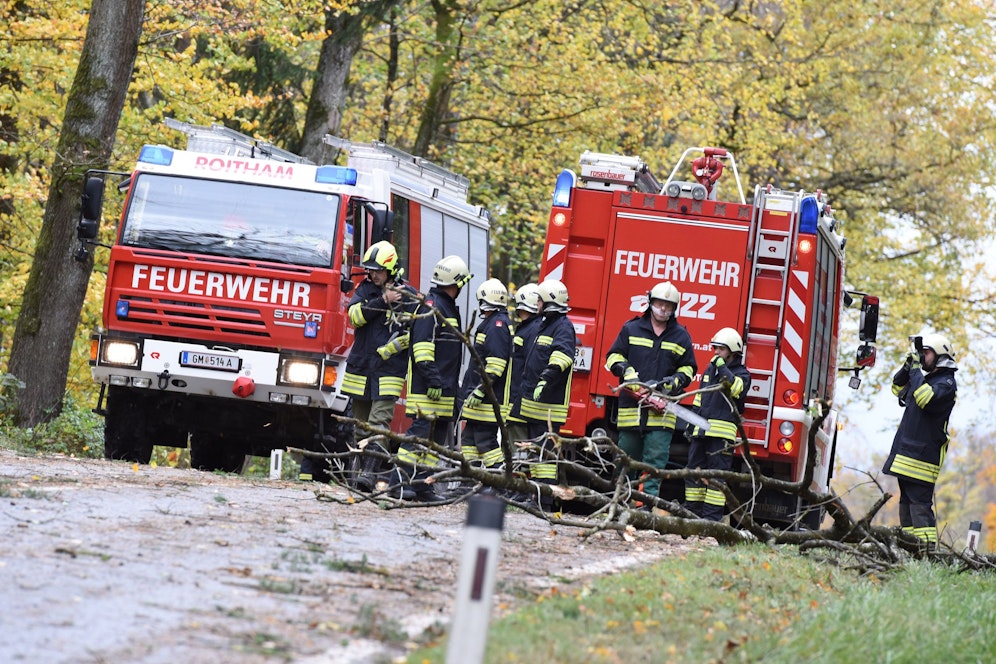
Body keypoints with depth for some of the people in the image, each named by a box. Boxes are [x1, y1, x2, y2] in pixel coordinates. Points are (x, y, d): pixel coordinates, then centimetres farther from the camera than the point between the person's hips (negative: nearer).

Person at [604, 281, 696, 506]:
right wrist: (627, 371, -10)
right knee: (627, 456, 7)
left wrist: (674, 382, -4)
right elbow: (614, 356, 9)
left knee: (656, 458, -9)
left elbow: (688, 369, 16)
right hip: (631, 407, 0)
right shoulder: (632, 329, 9)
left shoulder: (681, 337, 11)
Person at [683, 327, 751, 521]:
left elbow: (738, 389, -24)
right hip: (701, 431, 7)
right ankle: (692, 511, 13)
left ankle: (712, 516, -9)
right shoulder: (710, 370, 20)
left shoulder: (741, 374, 1)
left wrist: (722, 368, -22)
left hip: (722, 433, -7)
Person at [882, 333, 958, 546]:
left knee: (920, 503, -16)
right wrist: (907, 367, 8)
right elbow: (898, 389, 25)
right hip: (906, 450, 10)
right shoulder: (926, 377, 18)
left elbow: (926, 399, -27)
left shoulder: (946, 383, -10)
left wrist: (916, 370, -20)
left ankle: (927, 547, -19)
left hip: (923, 454, -10)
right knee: (906, 501, 12)